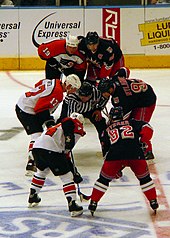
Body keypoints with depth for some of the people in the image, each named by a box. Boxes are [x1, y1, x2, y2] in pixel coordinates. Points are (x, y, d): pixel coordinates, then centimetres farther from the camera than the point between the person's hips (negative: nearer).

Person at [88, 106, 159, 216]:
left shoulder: (107, 130, 31)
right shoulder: (131, 123, 28)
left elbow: (107, 148, 31)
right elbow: (147, 127, 11)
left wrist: (117, 168, 38)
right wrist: (142, 140, 16)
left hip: (115, 154, 0)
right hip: (135, 153, 0)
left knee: (104, 179, 19)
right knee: (144, 178, 20)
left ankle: (93, 203, 18)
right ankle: (153, 202, 18)